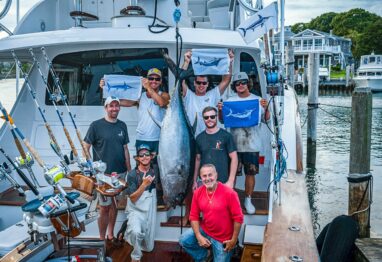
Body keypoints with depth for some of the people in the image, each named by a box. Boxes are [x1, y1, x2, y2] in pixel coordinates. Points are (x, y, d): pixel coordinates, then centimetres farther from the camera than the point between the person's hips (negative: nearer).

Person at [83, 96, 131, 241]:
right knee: (104, 207, 0)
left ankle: (111, 234, 29)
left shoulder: (122, 126, 8)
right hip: (103, 173, -4)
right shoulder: (96, 125, -5)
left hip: (120, 173, 4)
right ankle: (102, 239, 13)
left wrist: (129, 170, 11)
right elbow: (86, 147, -3)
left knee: (114, 204, 14)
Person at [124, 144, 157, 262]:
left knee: (149, 248, 10)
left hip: (150, 212, 5)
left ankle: (130, 232, 37)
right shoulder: (132, 174, -13)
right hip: (136, 211, -5)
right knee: (136, 232, -38)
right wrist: (144, 184, -27)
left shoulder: (154, 172, 1)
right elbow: (133, 198, -18)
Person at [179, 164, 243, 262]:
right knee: (183, 240, -12)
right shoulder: (197, 193, -8)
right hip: (204, 231, 4)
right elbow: (194, 216, -1)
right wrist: (198, 236, -12)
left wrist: (233, 240, -15)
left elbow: (238, 218, -18)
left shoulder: (229, 193, -23)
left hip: (223, 238, -4)